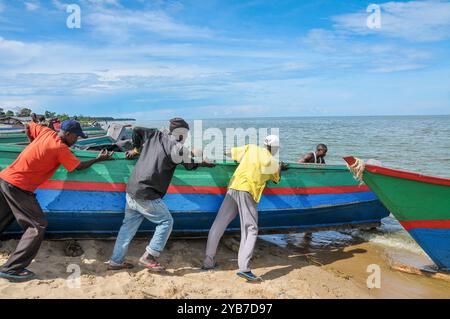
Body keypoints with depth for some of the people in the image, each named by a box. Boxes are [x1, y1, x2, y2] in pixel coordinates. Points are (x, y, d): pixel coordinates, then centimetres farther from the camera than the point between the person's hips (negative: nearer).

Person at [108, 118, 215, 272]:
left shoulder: (154, 135, 9)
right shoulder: (175, 146, -11)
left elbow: (136, 130, 22)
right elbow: (190, 165, -3)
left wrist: (136, 149, 34)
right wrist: (202, 163, 16)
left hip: (131, 189, 8)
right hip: (146, 195, -8)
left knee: (129, 225, 17)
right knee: (166, 221, 7)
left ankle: (116, 261, 24)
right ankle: (148, 257, 6)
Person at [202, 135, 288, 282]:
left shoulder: (251, 148, 14)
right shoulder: (273, 162, 10)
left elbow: (228, 153, 12)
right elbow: (276, 180, 28)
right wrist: (280, 168, 44)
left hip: (232, 188, 4)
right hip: (247, 192, -4)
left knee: (218, 225, 10)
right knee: (250, 230, -1)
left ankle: (208, 261, 17)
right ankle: (244, 268, -15)